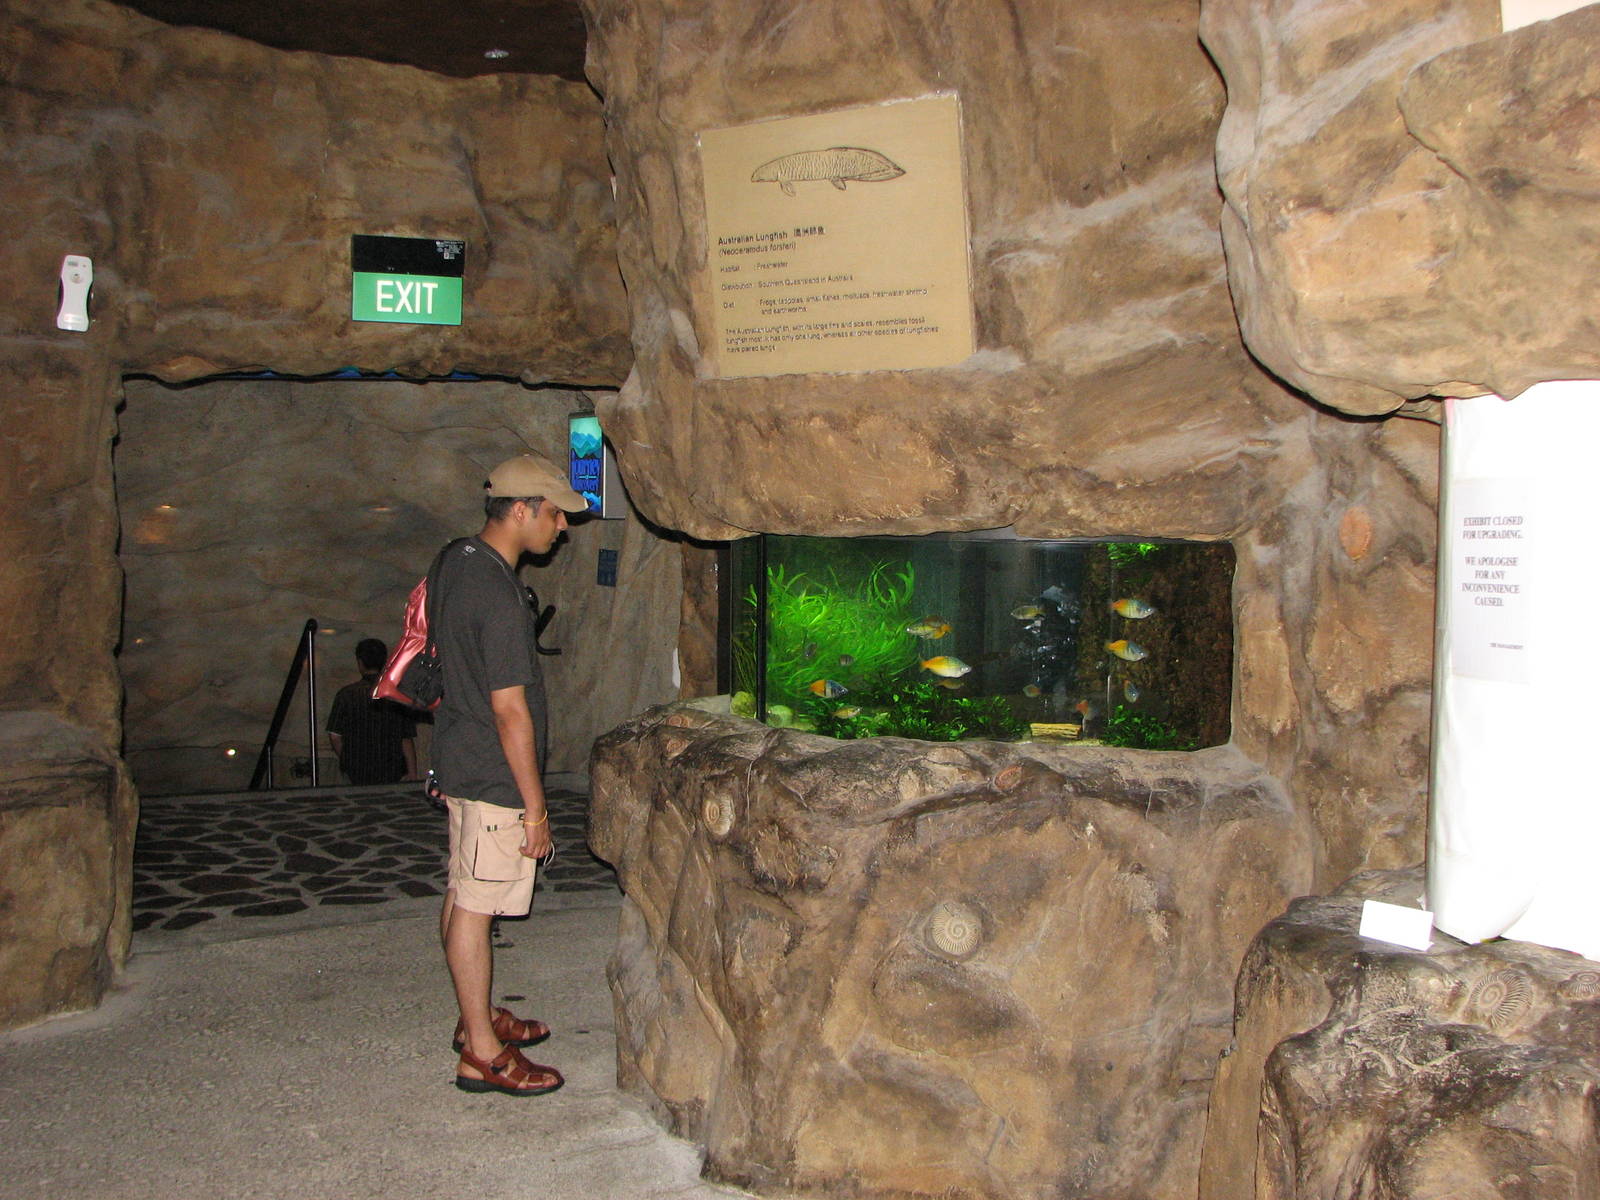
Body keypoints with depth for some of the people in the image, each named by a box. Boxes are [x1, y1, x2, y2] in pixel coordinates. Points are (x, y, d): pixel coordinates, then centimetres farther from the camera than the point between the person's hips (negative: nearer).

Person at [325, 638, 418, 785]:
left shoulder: (346, 694, -4)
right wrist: (412, 774, 5)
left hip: (356, 773, 0)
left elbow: (334, 736, -2)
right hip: (393, 775, 0)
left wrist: (347, 762, 14)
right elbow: (407, 740, -2)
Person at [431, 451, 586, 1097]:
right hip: (492, 776, -10)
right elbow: (510, 710, -24)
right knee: (474, 906, -1)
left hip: (459, 760, 10)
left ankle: (476, 1016, 32)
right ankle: (482, 1053, 9)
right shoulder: (497, 595, -25)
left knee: (462, 896, 18)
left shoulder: (457, 560, 6)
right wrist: (535, 807, -17)